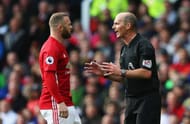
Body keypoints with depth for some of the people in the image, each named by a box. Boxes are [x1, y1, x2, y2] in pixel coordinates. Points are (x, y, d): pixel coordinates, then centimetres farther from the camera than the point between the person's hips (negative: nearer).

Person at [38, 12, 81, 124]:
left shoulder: (59, 47, 17)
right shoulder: (51, 49, -15)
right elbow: (49, 78, -23)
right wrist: (60, 102, -28)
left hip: (65, 104, 10)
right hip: (55, 104, -10)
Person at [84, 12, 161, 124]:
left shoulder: (143, 45, -13)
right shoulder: (125, 48, 15)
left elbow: (146, 73, -23)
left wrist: (121, 72, -21)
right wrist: (104, 72, 6)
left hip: (147, 101, -9)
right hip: (131, 101, 9)